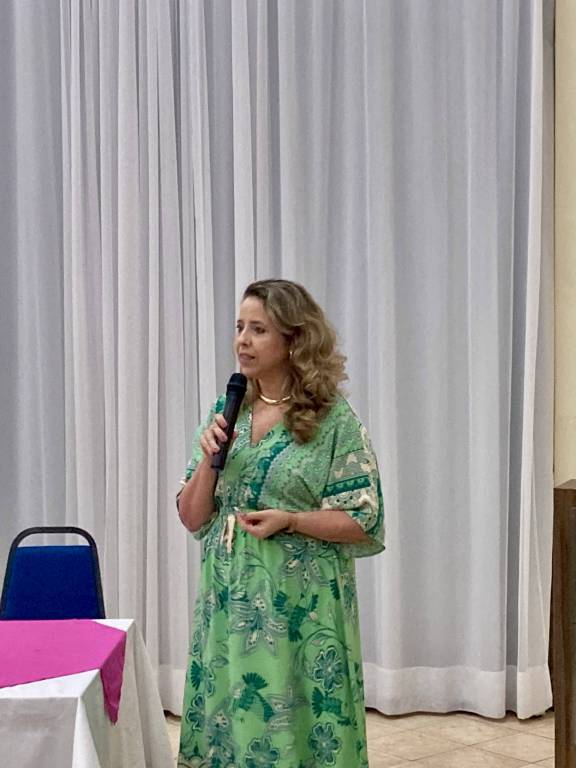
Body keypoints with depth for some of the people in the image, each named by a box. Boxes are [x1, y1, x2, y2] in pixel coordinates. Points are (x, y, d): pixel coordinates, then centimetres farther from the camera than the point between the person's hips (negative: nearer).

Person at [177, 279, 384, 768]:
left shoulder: (334, 419, -7)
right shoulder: (226, 412, 7)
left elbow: (366, 523, -6)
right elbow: (192, 518, 8)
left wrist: (290, 520, -19)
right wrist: (209, 458, -8)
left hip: (298, 604, -4)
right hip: (229, 599, 4)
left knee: (297, 728, 1)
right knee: (228, 724, 9)